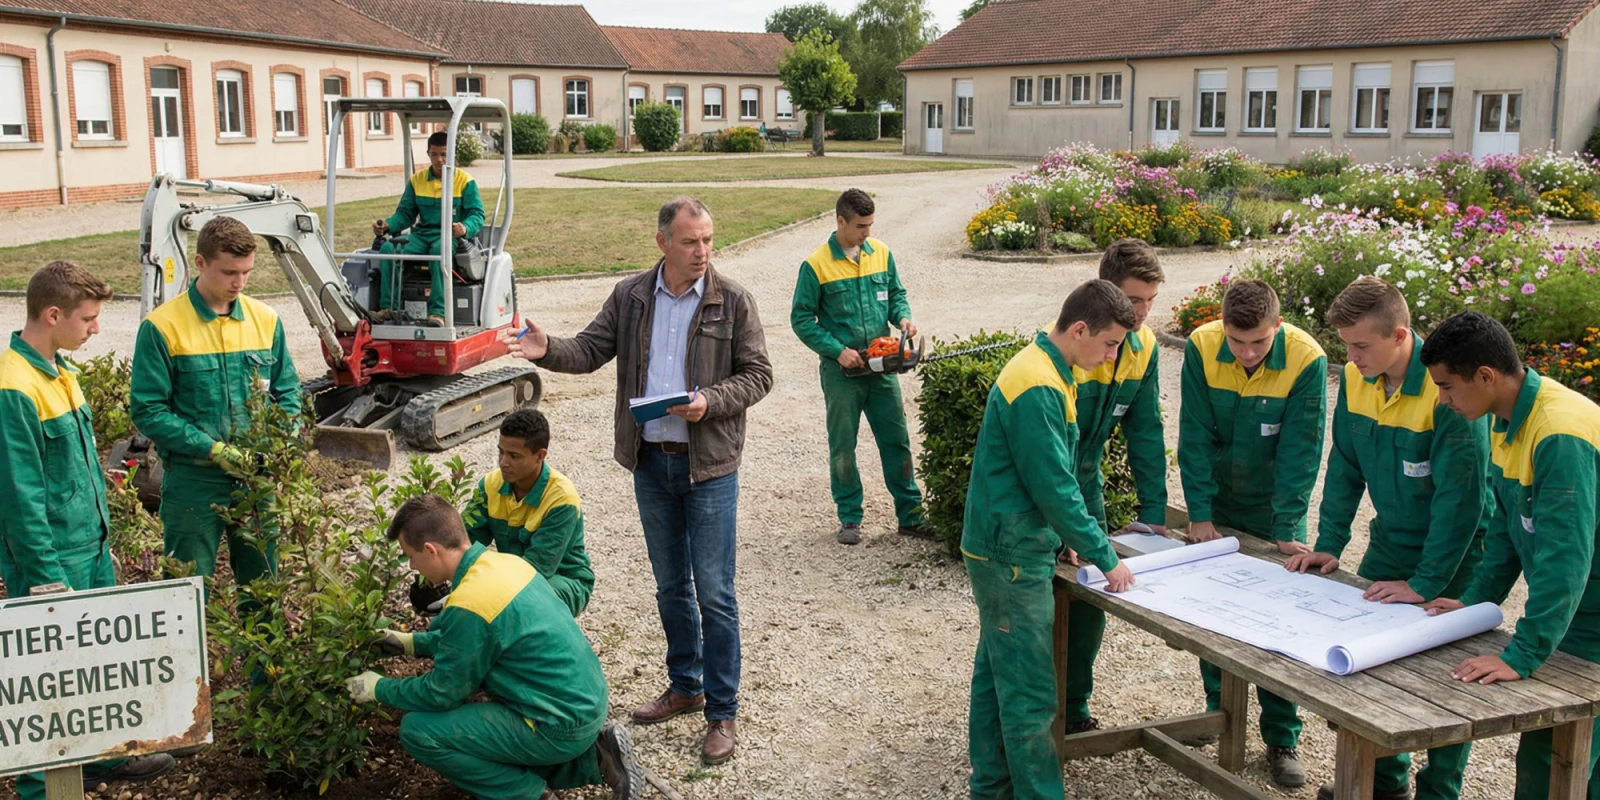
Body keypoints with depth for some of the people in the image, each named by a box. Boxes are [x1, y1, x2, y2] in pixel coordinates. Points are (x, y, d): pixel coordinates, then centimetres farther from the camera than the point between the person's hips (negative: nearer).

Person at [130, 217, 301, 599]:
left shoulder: (265, 319, 5)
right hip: (193, 485, -4)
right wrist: (212, 449, -18)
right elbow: (147, 410, -10)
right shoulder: (163, 327, -9)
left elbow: (288, 391, 11)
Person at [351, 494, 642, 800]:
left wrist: (379, 689, 5)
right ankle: (591, 757, 16)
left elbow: (443, 692, -10)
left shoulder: (469, 605, -22)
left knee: (418, 730, -8)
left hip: (561, 725, -9)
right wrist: (412, 642, 24)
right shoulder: (505, 562, 4)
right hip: (586, 701, 9)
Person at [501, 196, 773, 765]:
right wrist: (548, 350, -18)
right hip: (650, 461, 4)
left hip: (709, 464, -4)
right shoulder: (630, 297, 3)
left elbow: (757, 375, -4)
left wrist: (709, 401, -20)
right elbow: (590, 351, 2)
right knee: (671, 585, 17)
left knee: (714, 592, -1)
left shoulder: (732, 301, -6)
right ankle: (684, 687, 34)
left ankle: (722, 712, 11)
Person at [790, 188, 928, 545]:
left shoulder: (881, 253, 3)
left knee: (897, 441, 7)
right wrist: (838, 351, -15)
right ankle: (849, 518, 20)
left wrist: (902, 316, -7)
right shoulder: (816, 265, -10)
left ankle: (910, 515, 17)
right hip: (841, 370, -3)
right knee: (843, 448, 7)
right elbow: (801, 319, -8)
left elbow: (896, 293, 15)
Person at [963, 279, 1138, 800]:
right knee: (1029, 692, -2)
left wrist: (1066, 539, 14)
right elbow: (1054, 488, -21)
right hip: (1013, 559, -11)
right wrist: (1105, 557, -13)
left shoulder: (1047, 370, 10)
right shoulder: (1038, 389, -23)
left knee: (995, 672, 18)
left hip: (1002, 549, 11)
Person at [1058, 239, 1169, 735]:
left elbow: (1145, 434, 0)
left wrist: (1153, 513, -4)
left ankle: (1075, 708, 24)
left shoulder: (1143, 348, -5)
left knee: (1090, 601, 9)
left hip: (1085, 481, 6)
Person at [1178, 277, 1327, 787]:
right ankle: (1219, 711, 27)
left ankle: (1282, 739, 12)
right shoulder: (1202, 348, -17)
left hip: (1273, 509, -2)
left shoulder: (1306, 360, -21)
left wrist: (1287, 531, -21)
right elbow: (1195, 435, -13)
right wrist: (1199, 514, -14)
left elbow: (1300, 451, -19)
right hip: (1216, 503, 2)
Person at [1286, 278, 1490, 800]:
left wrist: (1426, 583, -23)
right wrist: (1330, 545, 0)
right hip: (1390, 539, 6)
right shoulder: (1356, 379, -6)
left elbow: (1460, 497, -25)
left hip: (1454, 550, -6)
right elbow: (1345, 466, 4)